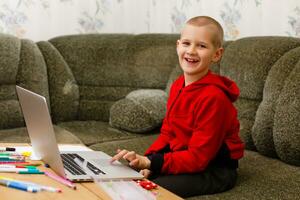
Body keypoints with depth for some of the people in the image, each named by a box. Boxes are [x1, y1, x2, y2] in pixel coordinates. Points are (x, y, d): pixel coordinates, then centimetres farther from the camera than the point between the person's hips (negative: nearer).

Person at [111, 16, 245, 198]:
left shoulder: (213, 97, -24)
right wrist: (146, 161, -8)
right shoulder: (178, 85, 3)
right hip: (182, 157, 7)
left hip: (214, 169, -7)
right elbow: (167, 133, 9)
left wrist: (150, 163, -28)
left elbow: (198, 158, -23)